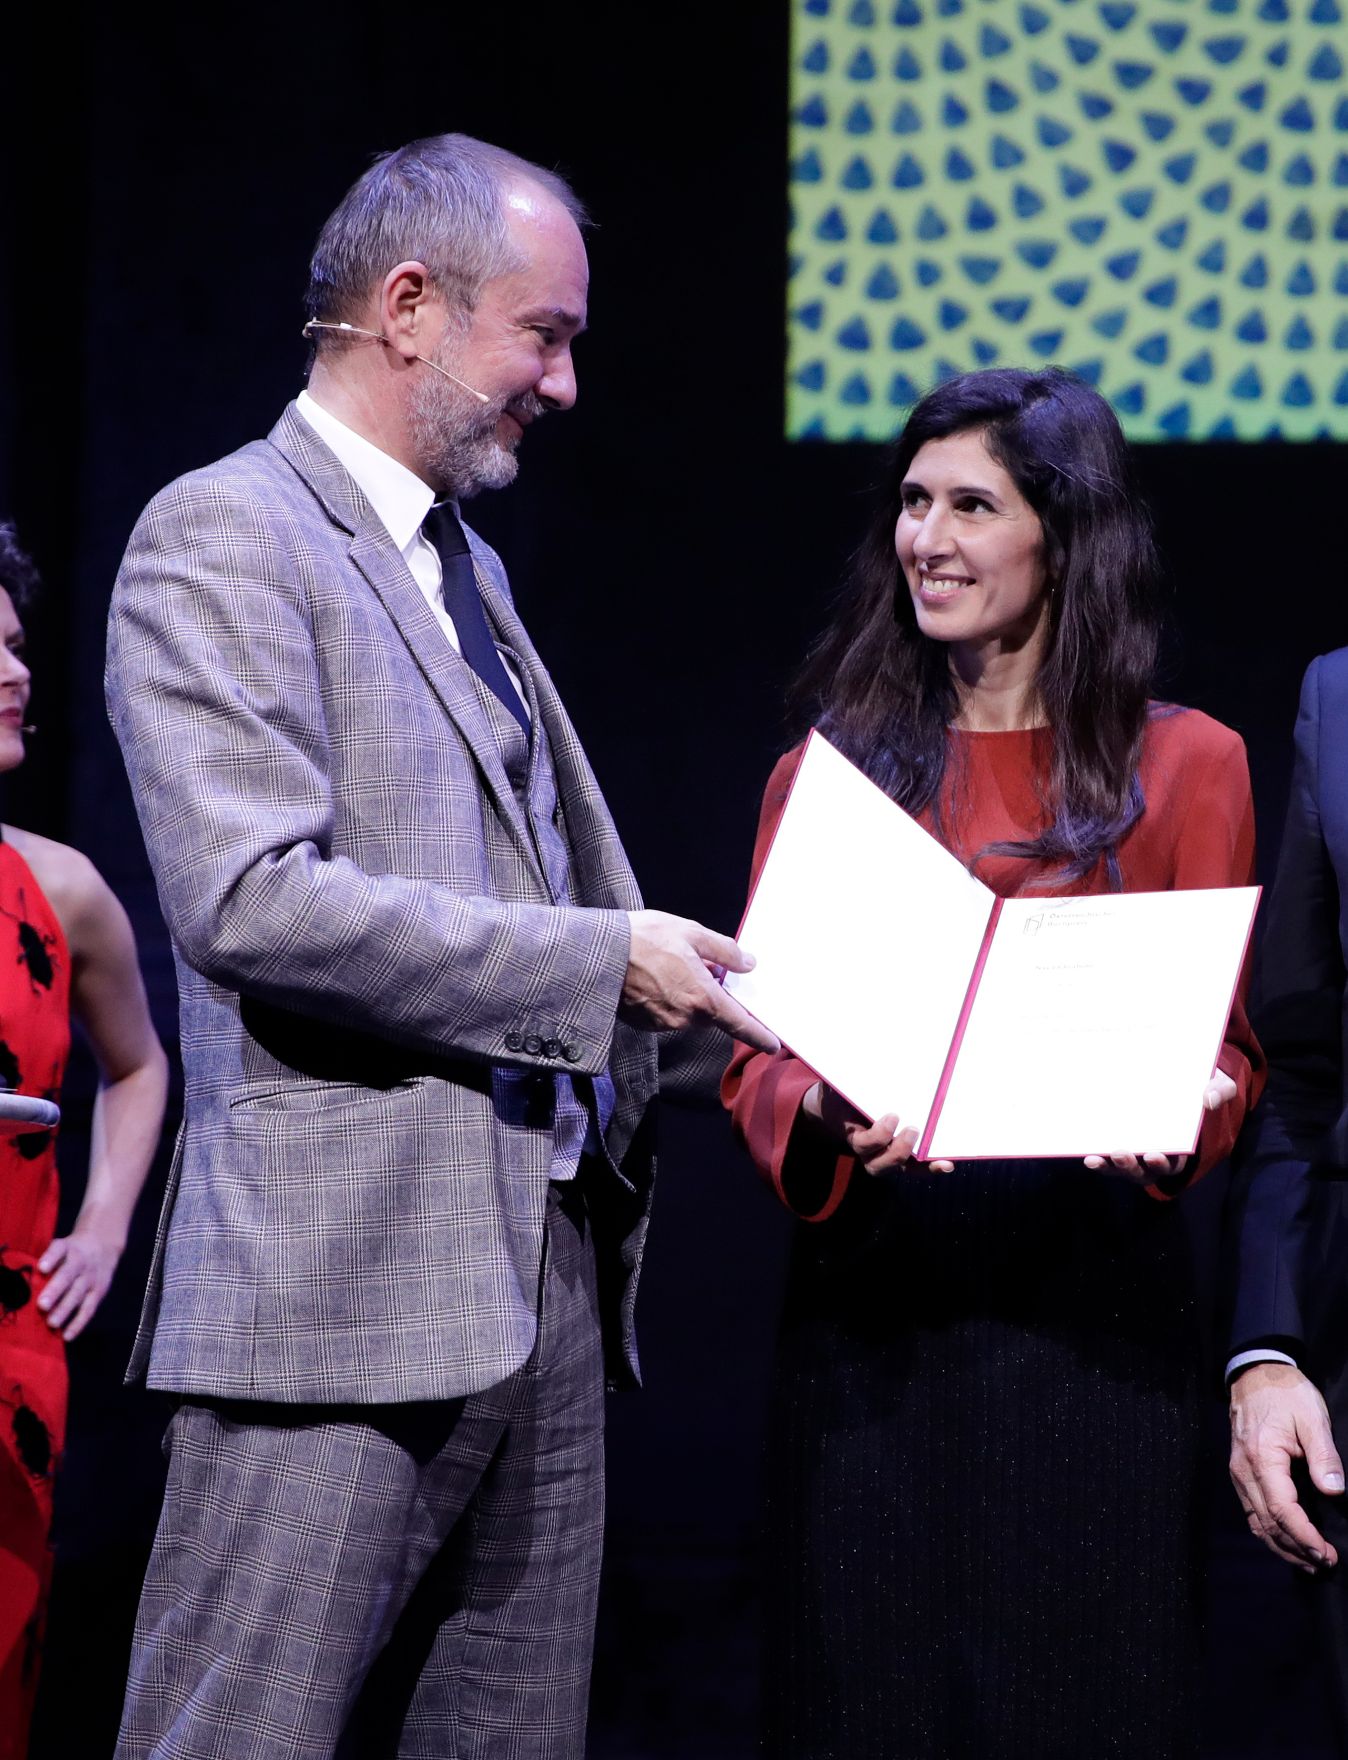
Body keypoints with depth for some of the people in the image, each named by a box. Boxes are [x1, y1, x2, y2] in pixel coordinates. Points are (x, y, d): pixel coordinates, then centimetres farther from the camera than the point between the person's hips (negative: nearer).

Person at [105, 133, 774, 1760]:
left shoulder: (470, 568, 22)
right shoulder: (222, 540, -7)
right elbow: (252, 902, -18)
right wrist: (601, 963, -16)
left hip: (544, 1274, 9)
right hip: (340, 1288, -9)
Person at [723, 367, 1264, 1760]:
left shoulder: (1183, 767, 6)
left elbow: (1227, 1049, 6)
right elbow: (758, 1055, 9)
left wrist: (1172, 1114, -16)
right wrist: (821, 1112, -14)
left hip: (1090, 1302, -2)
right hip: (866, 1304, 2)